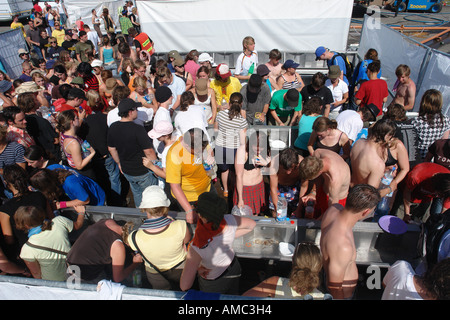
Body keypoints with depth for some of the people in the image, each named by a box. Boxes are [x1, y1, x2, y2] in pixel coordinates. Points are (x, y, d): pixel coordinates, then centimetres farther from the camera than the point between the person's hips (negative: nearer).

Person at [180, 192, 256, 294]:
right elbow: (252, 224, -10)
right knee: (232, 297, 35)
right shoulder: (230, 220, -32)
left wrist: (197, 270, -18)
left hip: (213, 283, -3)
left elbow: (184, 286, -35)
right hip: (234, 269, 3)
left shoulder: (197, 248, -43)